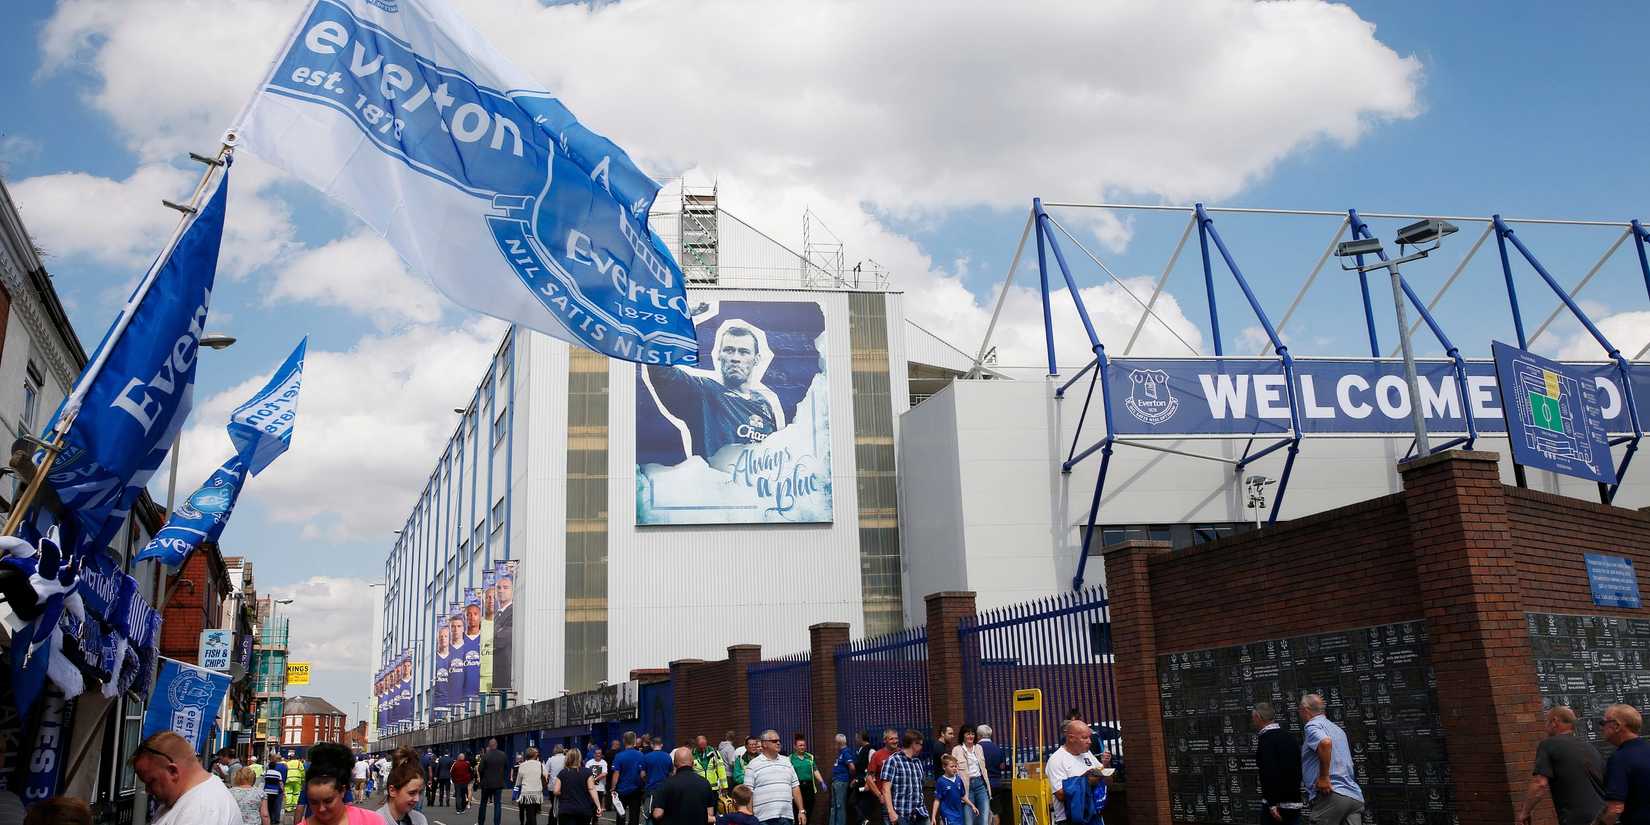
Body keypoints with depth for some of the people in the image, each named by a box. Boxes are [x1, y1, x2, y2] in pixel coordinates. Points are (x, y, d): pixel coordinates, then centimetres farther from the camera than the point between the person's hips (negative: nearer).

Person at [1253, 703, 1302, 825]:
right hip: (1294, 804, 8)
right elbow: (1298, 770, 19)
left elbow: (1270, 772, -23)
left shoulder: (1266, 738, -13)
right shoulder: (1289, 737, 13)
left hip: (1276, 805, -7)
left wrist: (1272, 804, -22)